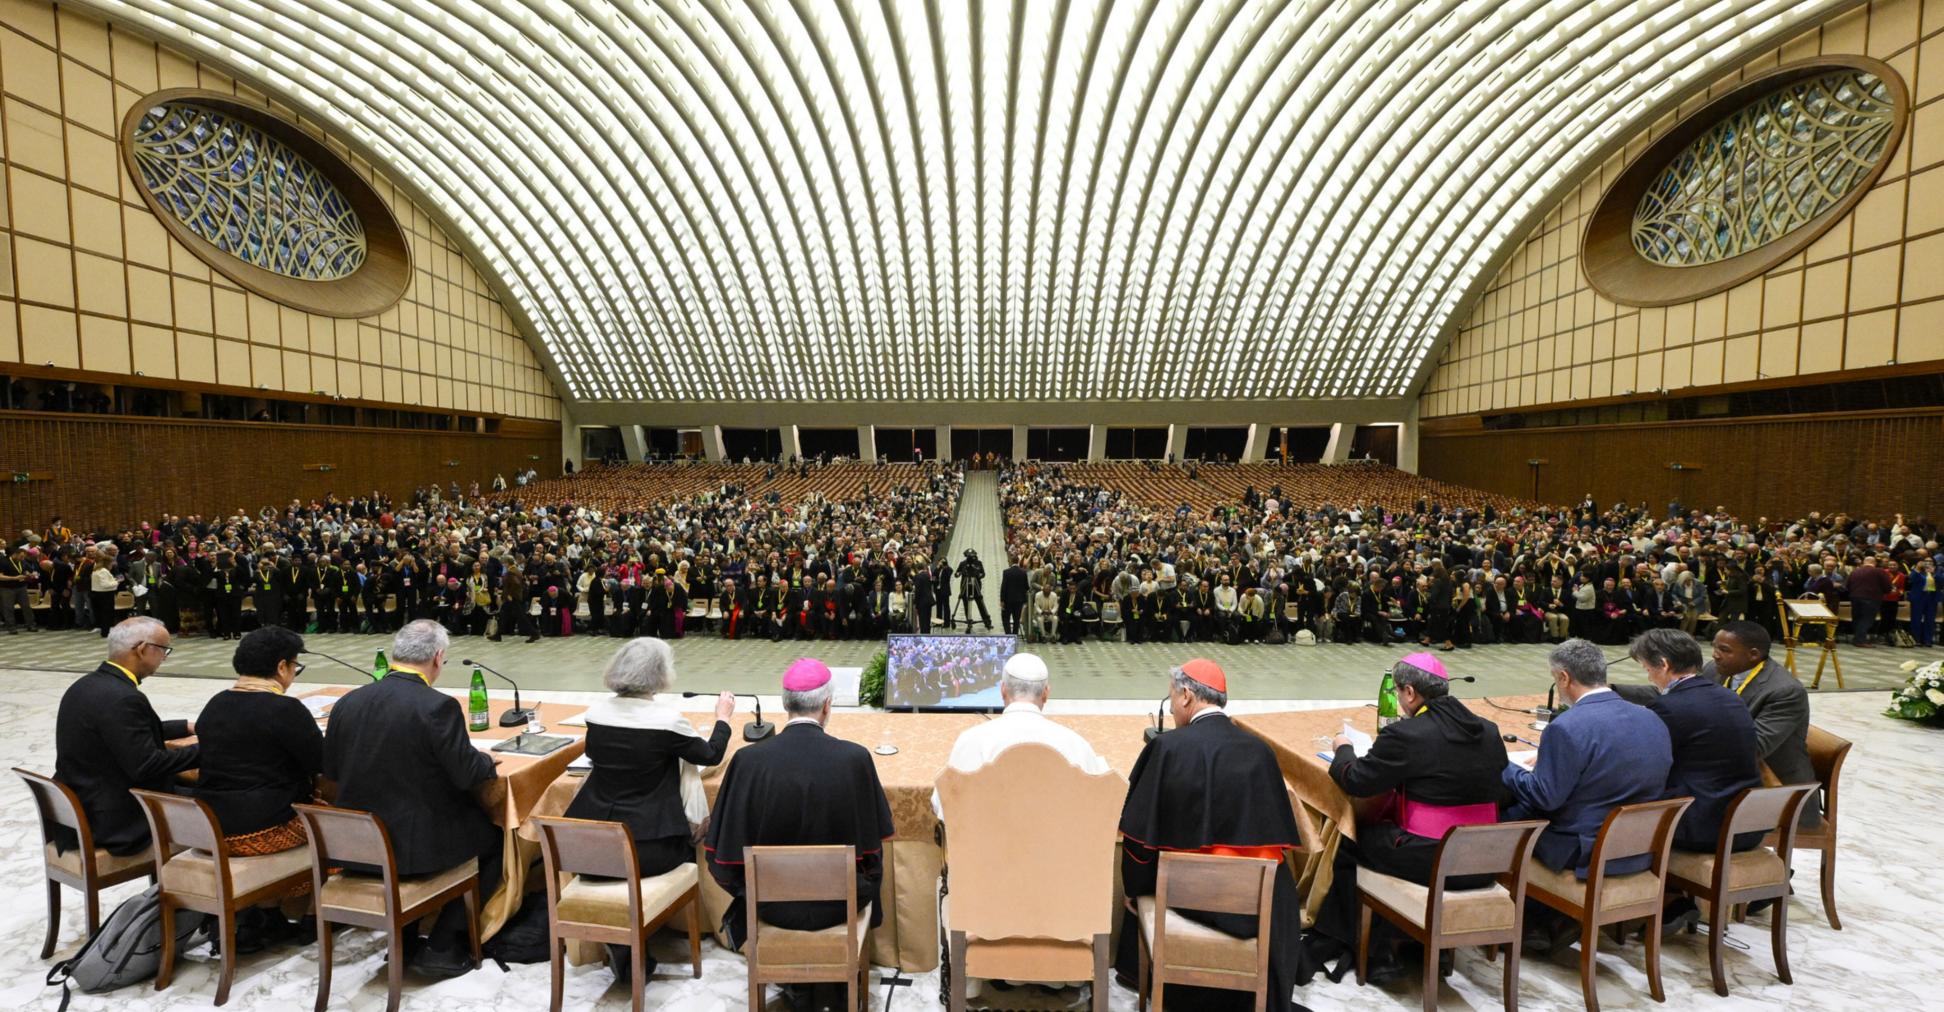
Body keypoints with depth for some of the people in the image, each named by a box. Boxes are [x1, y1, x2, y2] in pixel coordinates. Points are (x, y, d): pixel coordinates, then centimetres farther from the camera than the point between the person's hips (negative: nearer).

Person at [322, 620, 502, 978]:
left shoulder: (347, 702, -3)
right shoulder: (438, 705, -23)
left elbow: (330, 769, 10)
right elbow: (469, 774, -18)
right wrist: (486, 760, 2)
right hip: (416, 845, -6)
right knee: (494, 837, 17)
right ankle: (441, 948, 16)